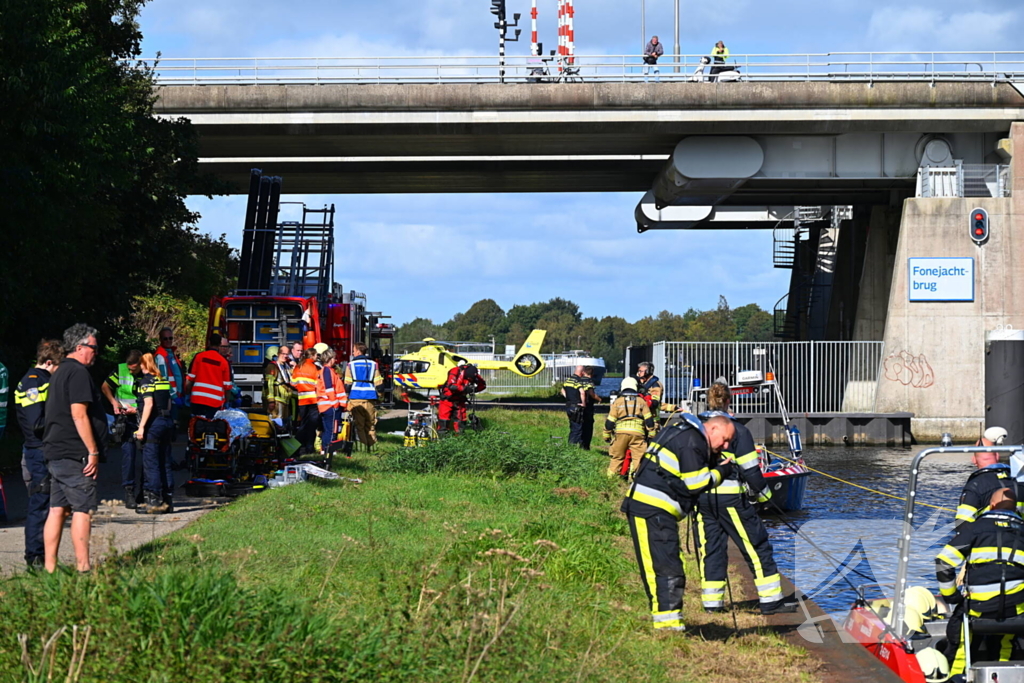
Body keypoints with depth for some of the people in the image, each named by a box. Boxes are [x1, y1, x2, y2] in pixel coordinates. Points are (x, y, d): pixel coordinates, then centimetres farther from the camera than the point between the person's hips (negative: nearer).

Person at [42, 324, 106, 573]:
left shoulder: (60, 372, 20)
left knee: (57, 509, 8)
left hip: (55, 453, 10)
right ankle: (83, 567, -9)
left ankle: (50, 568, 7)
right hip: (74, 454, -10)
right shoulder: (78, 373, -12)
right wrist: (94, 452, -17)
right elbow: (79, 415, -19)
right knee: (83, 509, -8)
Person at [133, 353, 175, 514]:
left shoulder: (146, 381, -7)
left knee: (151, 463, -4)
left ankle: (154, 502, -5)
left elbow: (149, 404, -16)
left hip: (153, 423, -7)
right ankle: (167, 501, 12)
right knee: (165, 463, 10)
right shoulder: (163, 380, 14)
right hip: (167, 421, 7)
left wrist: (141, 427, -17)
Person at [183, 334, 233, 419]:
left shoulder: (199, 357, 1)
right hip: (215, 402, -1)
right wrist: (226, 401, 14)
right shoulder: (224, 362, -1)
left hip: (198, 399, 1)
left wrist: (186, 393, 13)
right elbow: (227, 386, 2)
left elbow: (190, 379, 2)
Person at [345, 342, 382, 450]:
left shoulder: (351, 364, 2)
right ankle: (372, 445, 5)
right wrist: (379, 396, 15)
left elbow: (347, 384, 2)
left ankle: (363, 446, -3)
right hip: (370, 397, 2)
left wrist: (347, 397, 13)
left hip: (355, 398, -2)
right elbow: (378, 383, 6)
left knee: (359, 425, 2)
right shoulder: (373, 364, 7)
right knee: (371, 424, 8)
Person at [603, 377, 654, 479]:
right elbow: (649, 420, 9)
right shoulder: (641, 401, 13)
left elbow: (610, 422, 10)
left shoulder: (617, 402, 12)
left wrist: (606, 436, 19)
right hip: (637, 432, -1)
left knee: (617, 456, 12)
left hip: (620, 432, 1)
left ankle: (611, 476, 14)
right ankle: (634, 475, -14)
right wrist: (652, 435, 14)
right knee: (638, 457, -2)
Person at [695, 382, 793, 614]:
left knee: (709, 547, 12)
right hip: (730, 498, -5)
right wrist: (763, 493, 6)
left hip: (701, 497, 5)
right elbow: (749, 469, -7)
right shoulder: (737, 430, -8)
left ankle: (712, 601, 11)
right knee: (757, 545, 3)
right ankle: (771, 599, 3)